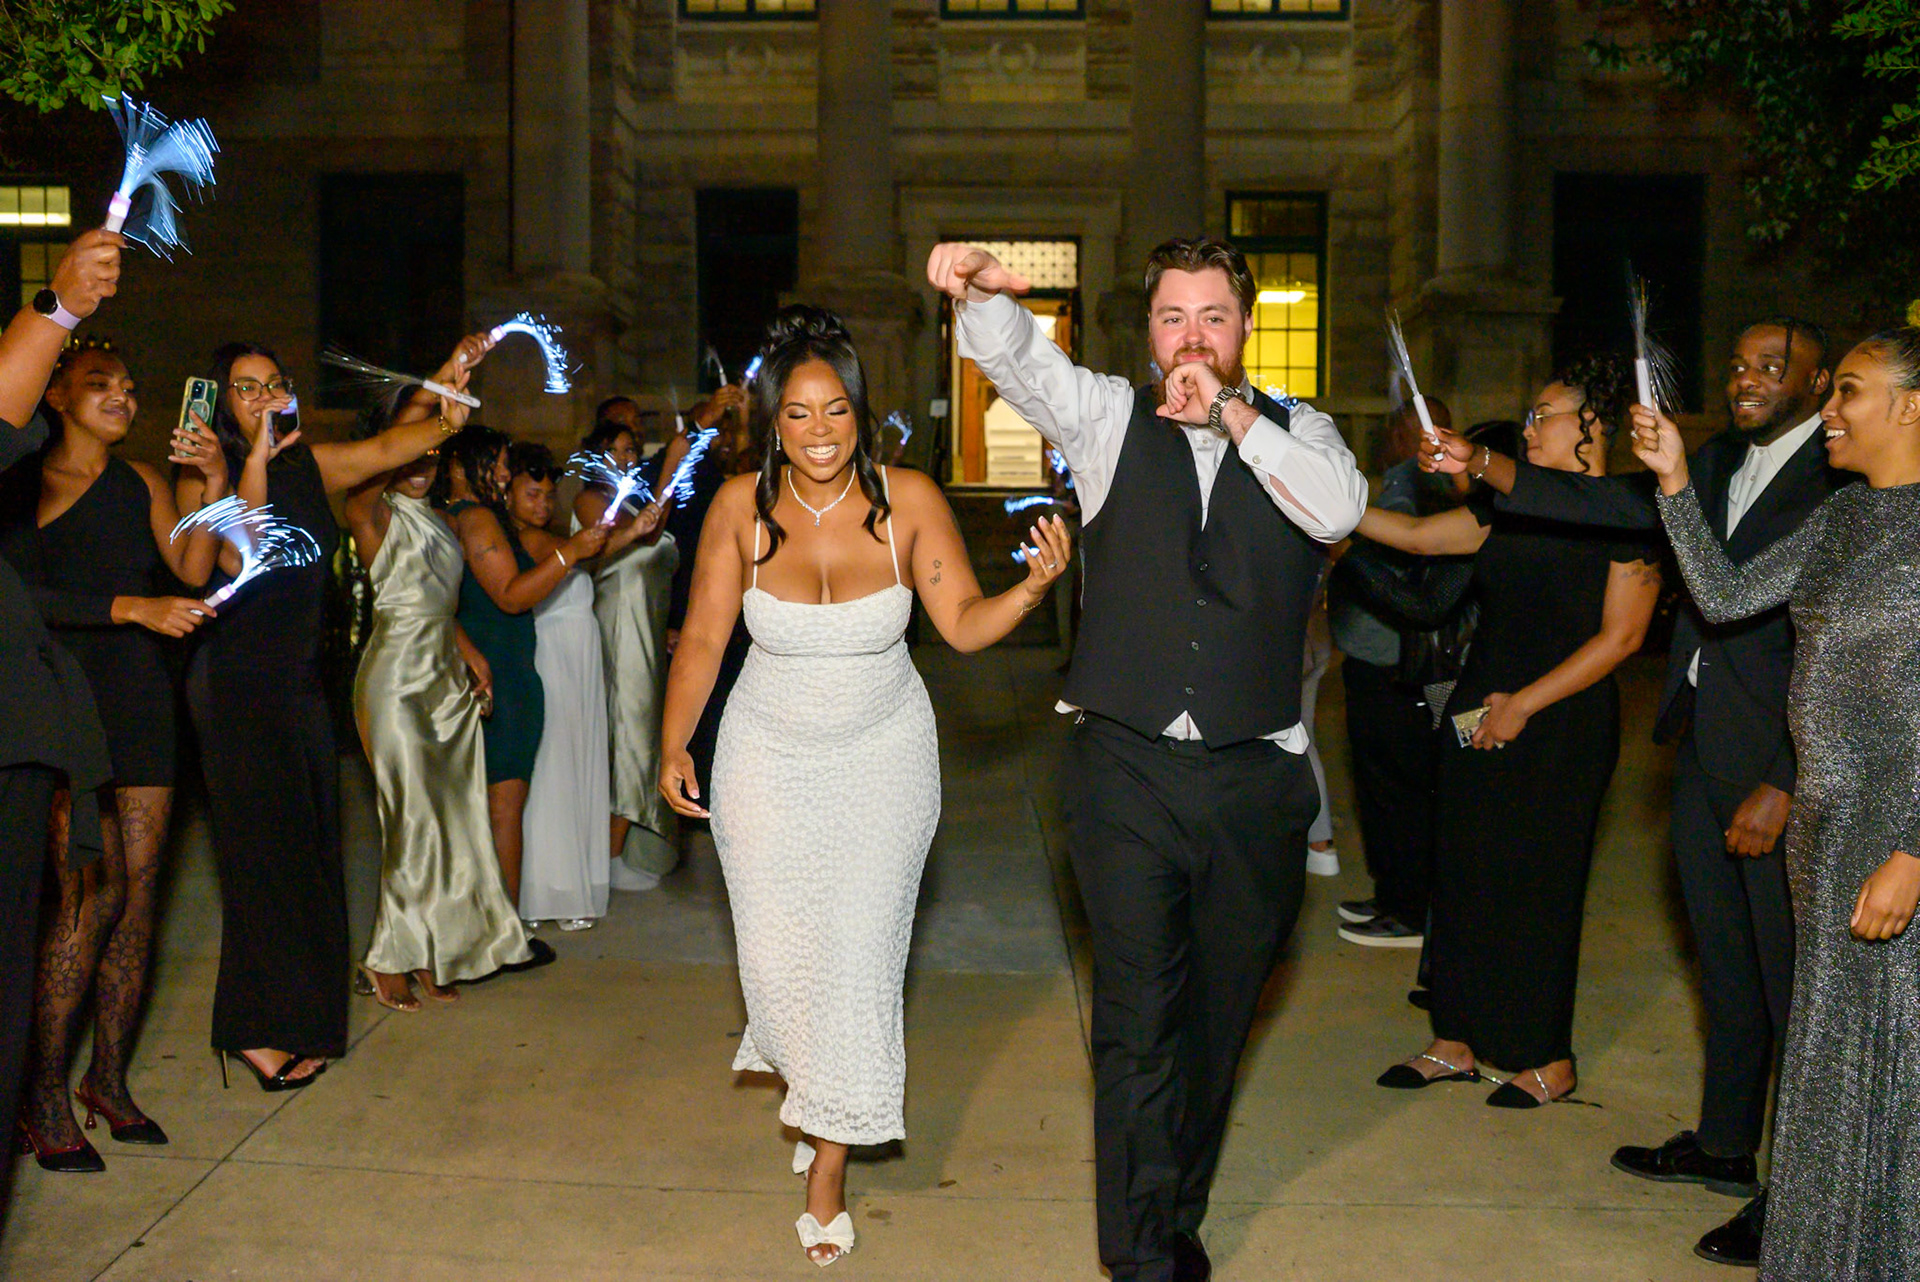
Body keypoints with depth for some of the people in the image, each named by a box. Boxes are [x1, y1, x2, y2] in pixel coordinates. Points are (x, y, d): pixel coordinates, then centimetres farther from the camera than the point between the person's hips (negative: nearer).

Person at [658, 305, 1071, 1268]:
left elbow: (963, 624, -7)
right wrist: (673, 749, -10)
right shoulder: (741, 506, -11)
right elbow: (702, 639, -4)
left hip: (882, 756, -1)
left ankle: (828, 1170, 16)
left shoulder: (908, 501, -13)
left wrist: (1032, 587, -25)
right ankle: (803, 1071, 41)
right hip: (769, 758, 1)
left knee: (859, 955, -2)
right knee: (778, 955, 4)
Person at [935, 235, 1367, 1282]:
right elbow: (1020, 358, -12)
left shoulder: (1296, 432, 8)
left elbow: (1339, 509, -12)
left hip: (1256, 776, 2)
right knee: (1137, 1020, -5)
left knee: (1217, 1015, 15)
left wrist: (1231, 413, -18)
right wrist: (979, 293, -34)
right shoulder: (1110, 417, 6)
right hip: (1127, 767, -2)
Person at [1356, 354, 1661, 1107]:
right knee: (1464, 876, 8)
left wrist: (1523, 704, -14)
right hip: (1478, 719, 6)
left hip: (1562, 729, -6)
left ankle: (1548, 1059, 15)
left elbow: (1621, 636, -12)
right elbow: (1417, 535, 13)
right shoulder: (1511, 509, 11)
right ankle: (1458, 1042, 20)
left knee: (1538, 888, 0)